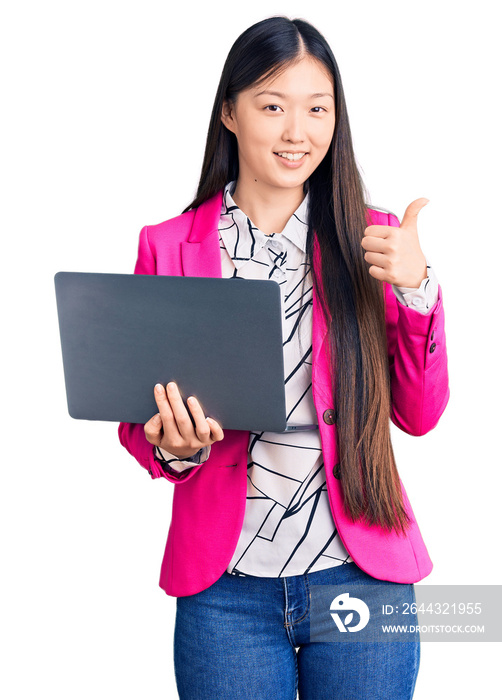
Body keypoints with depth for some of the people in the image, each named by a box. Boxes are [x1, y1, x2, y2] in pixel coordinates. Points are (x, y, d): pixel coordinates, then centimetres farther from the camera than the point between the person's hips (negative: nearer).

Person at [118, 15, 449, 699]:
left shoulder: (370, 240, 3)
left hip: (361, 573, 1)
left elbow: (419, 414, 2)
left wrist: (416, 288, -10)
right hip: (226, 589, 0)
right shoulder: (166, 247, 1)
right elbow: (139, 420, 6)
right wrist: (173, 446, -16)